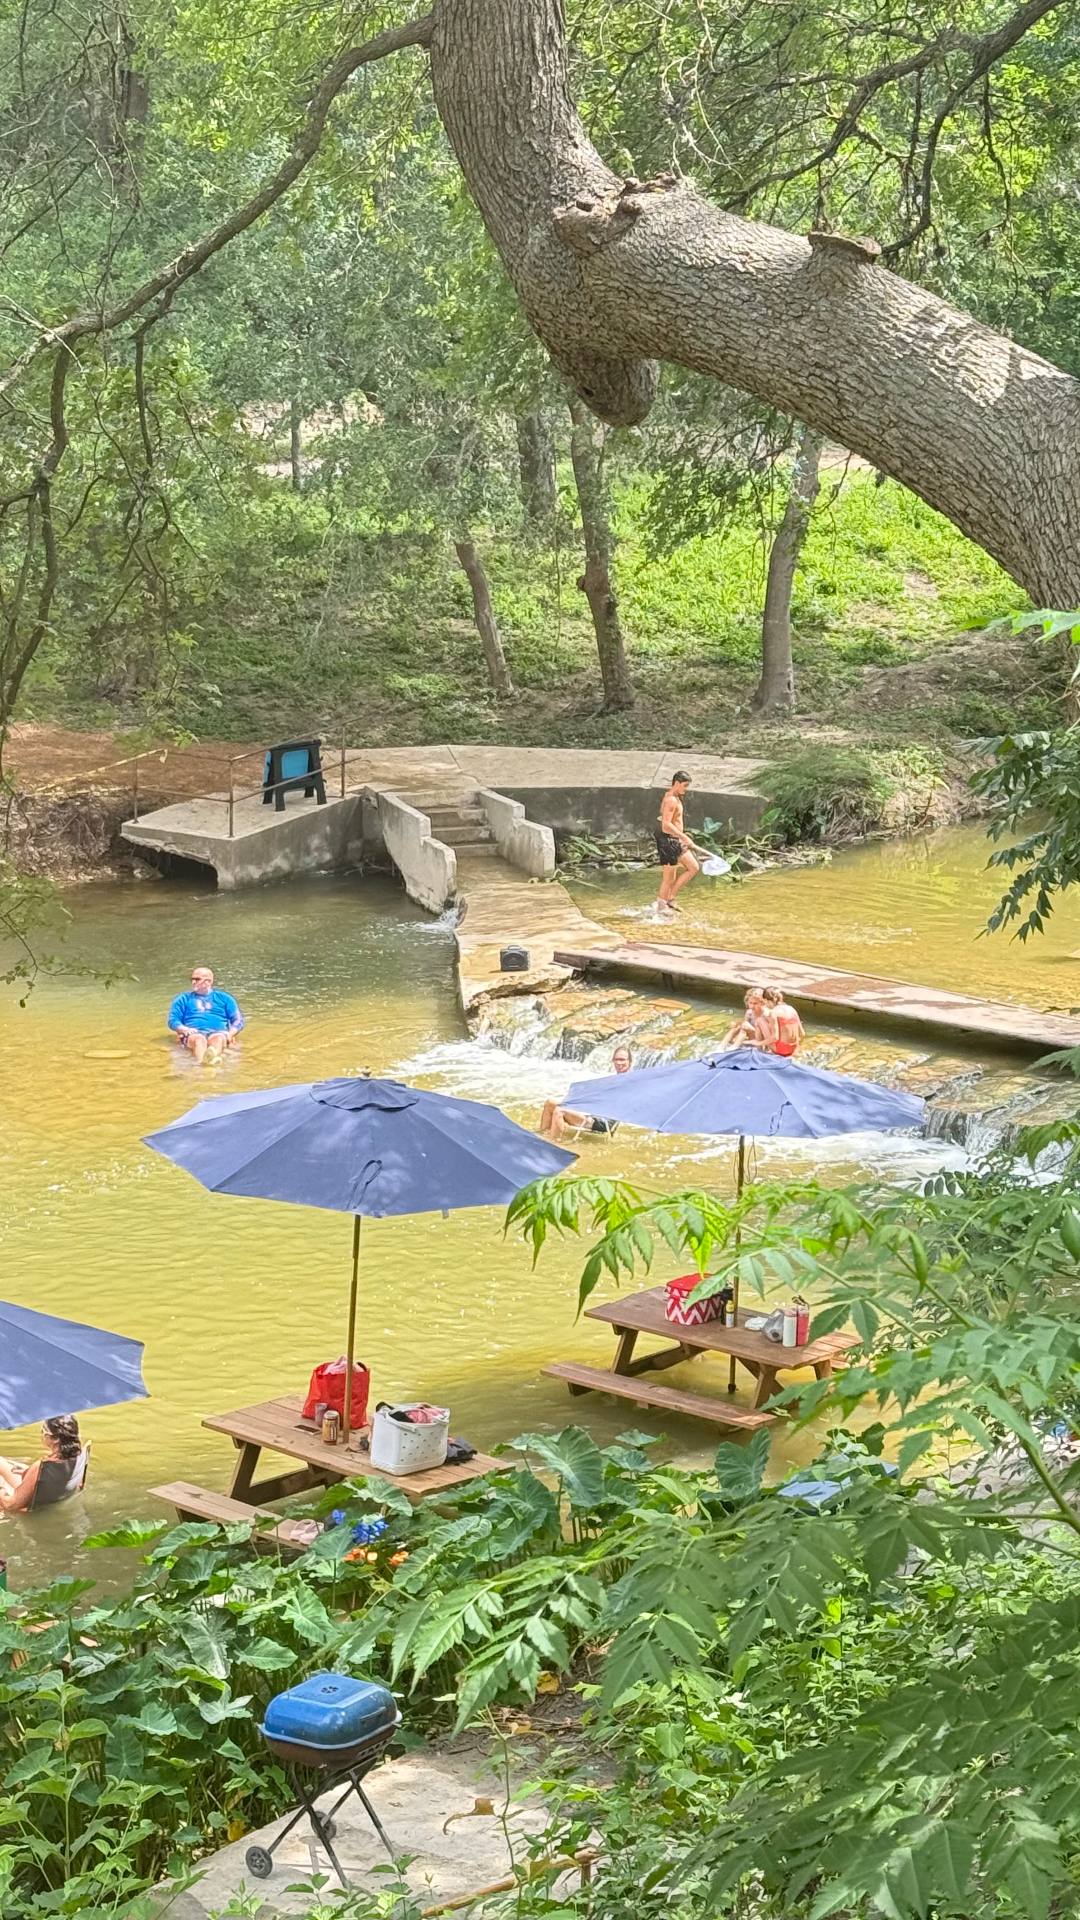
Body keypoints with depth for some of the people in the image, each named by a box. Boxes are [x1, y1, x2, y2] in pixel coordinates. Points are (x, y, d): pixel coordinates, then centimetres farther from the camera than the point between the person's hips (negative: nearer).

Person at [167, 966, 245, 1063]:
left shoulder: (224, 998, 24)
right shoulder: (183, 999, 25)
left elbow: (238, 1020, 17)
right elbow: (173, 1020, 14)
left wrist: (230, 1034, -5)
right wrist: (185, 1029, -9)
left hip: (217, 1033, 0)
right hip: (194, 1033, 0)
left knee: (218, 1039, -38)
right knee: (199, 1040, -39)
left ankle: (213, 1056, -75)